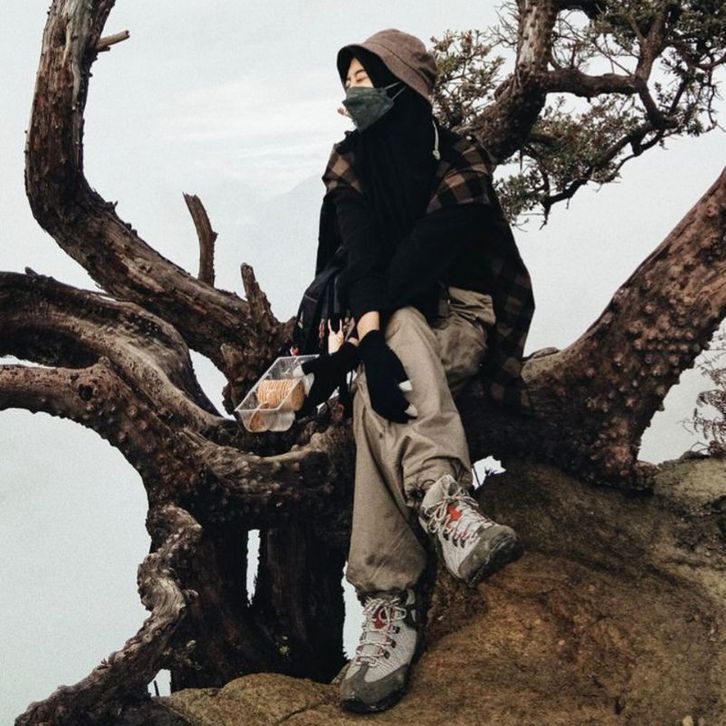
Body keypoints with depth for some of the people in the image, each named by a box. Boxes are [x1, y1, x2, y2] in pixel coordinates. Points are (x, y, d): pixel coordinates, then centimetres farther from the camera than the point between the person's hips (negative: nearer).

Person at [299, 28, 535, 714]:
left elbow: (430, 251, -19)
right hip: (390, 321, 2)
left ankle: (389, 605, -55)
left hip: (460, 319, -2)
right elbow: (361, 255, -11)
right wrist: (368, 332, -33)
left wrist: (349, 349, -29)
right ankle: (444, 501, -65)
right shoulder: (350, 162, 7)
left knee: (379, 391, -37)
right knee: (387, 368, -38)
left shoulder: (460, 160, -4)